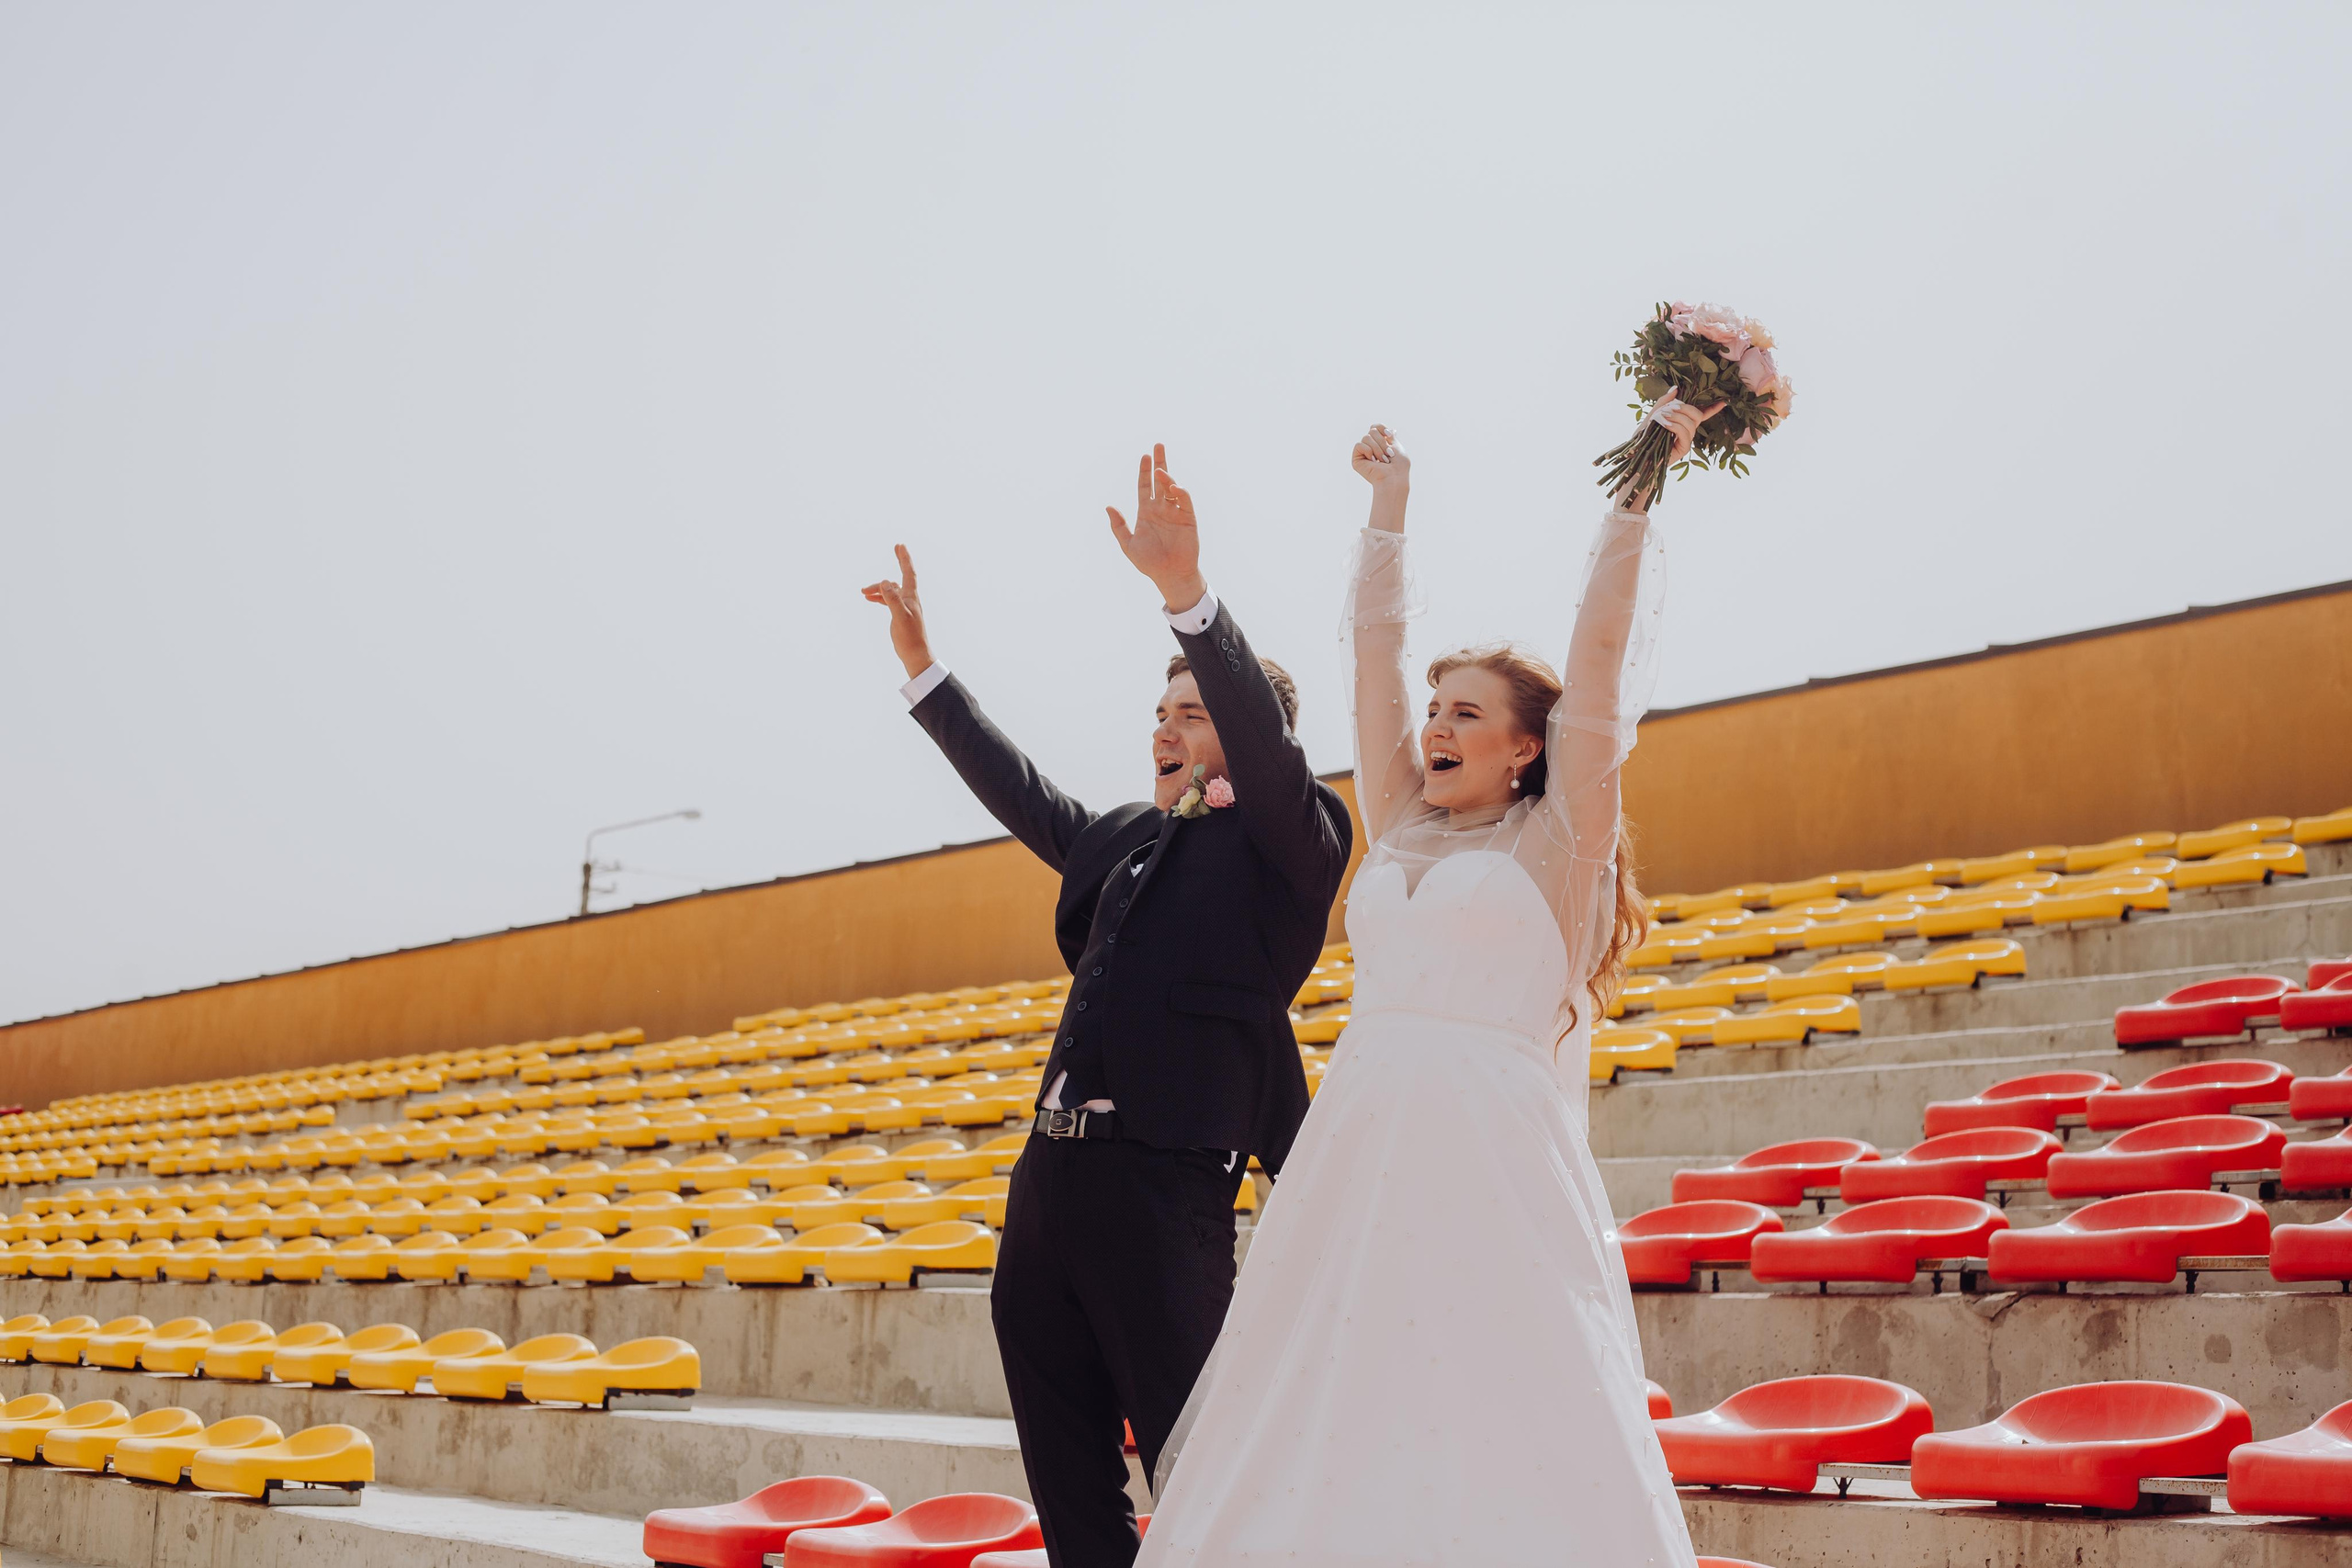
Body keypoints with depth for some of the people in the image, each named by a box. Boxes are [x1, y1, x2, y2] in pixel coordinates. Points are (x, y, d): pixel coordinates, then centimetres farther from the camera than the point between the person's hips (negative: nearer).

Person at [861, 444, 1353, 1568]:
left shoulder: (1285, 843, 0)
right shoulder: (1123, 839, 20)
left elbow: (1267, 750, -18)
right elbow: (1019, 792, 31)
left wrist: (1190, 598, -31)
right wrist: (924, 668, 28)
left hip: (1164, 1191, -8)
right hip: (1050, 1180, 8)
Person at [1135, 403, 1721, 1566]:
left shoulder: (1555, 838, 6)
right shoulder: (1400, 829, 18)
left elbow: (1605, 642, 2)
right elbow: (1375, 648, 22)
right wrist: (1389, 505, 25)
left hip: (1495, 1162, -5)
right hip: (1356, 1154, 5)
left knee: (1502, 1450, -8)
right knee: (1327, 1444, 1)